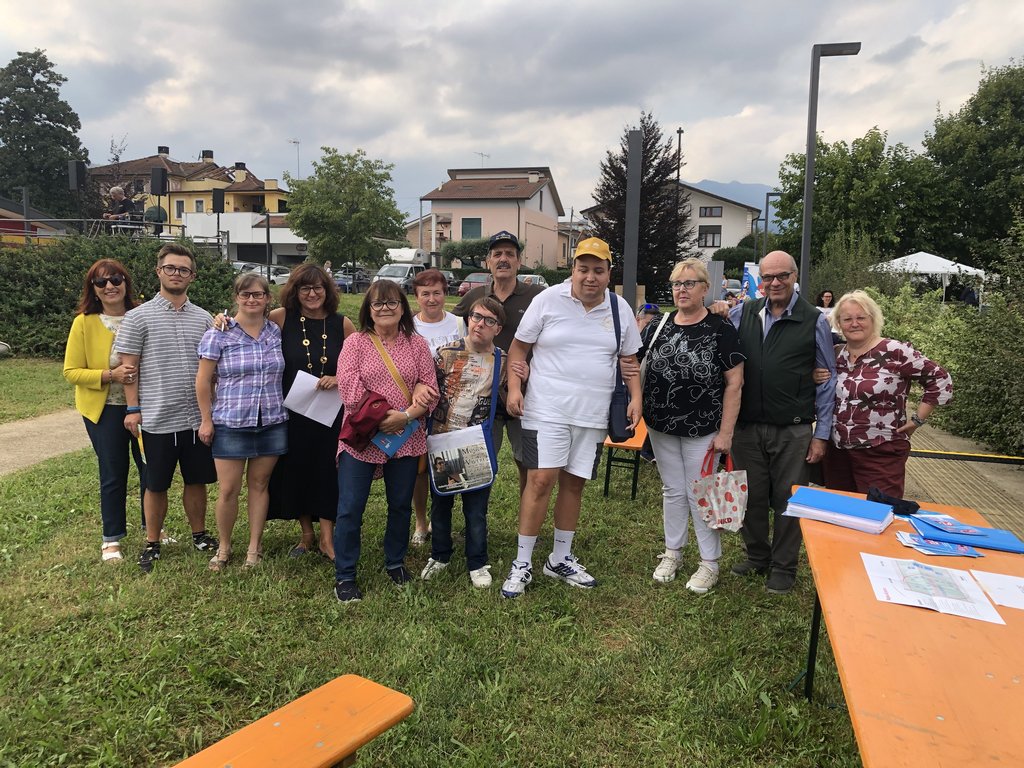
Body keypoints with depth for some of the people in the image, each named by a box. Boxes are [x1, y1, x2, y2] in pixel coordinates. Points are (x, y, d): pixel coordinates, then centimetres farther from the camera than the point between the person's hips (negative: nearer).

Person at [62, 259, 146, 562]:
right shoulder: (84, 323, -7)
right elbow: (71, 371, -6)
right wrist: (110, 375, -21)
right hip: (105, 410, -2)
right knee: (113, 476, 7)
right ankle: (112, 539, 24)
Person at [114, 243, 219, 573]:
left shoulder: (204, 318, 7)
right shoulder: (139, 317, -3)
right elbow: (129, 366, -3)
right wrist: (133, 409, -7)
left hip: (197, 417, 3)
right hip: (157, 419, -3)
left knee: (197, 480, 14)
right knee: (156, 485, 10)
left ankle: (199, 534, 30)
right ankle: (152, 543, 25)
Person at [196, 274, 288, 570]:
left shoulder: (277, 332, 5)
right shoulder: (218, 334, -5)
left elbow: (287, 373, 17)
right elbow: (203, 381, -2)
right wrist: (206, 420, -3)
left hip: (272, 422, 3)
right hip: (231, 424, -2)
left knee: (260, 484, 11)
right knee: (228, 490, 2)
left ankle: (254, 547, 24)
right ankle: (223, 547, 23)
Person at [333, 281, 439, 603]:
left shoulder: (417, 343, 5)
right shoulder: (356, 343, -1)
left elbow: (430, 389, -2)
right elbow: (349, 390, -12)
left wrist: (406, 416, -18)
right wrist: (383, 417, -16)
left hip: (406, 439, 2)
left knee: (401, 505, 15)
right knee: (350, 509, 1)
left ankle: (395, 562, 36)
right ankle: (344, 576, 16)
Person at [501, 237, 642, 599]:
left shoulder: (620, 309, 7)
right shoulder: (548, 300, -4)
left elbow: (630, 359, 14)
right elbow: (519, 346, 1)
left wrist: (636, 398, 2)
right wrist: (514, 388, -11)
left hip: (593, 415, 4)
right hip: (546, 410, -3)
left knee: (573, 483, 11)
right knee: (540, 480, -9)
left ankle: (560, 559, 27)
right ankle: (522, 563, 5)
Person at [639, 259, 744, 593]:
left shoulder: (721, 330, -9)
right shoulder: (658, 328, 3)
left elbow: (734, 383, -9)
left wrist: (725, 432, -12)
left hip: (702, 430, -4)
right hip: (662, 428, 4)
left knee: (700, 494, 5)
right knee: (672, 491, 15)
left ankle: (710, 563, 21)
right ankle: (672, 552, 31)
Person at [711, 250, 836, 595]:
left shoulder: (815, 321, -3)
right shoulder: (743, 312, 4)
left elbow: (827, 381, 0)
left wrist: (821, 434, -2)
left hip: (793, 430, -3)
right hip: (748, 425, 3)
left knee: (787, 501, 9)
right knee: (751, 497, 14)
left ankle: (783, 567, 26)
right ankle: (757, 556, 34)